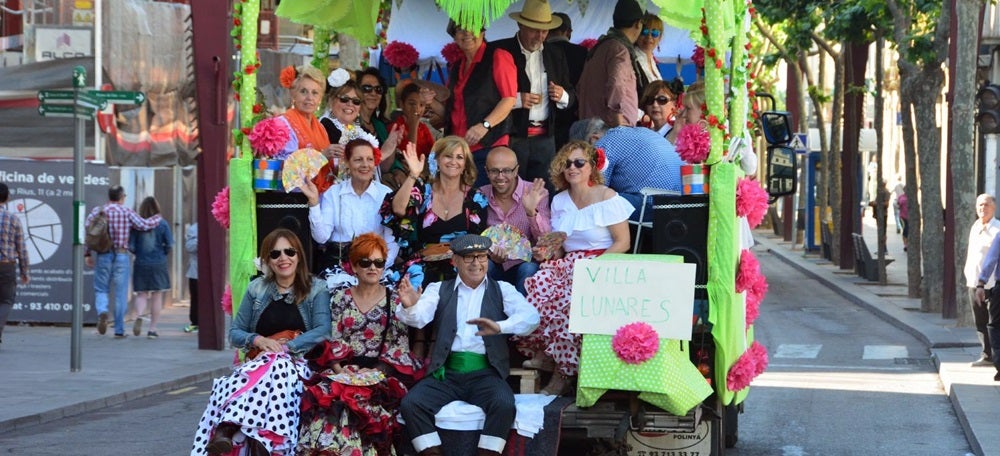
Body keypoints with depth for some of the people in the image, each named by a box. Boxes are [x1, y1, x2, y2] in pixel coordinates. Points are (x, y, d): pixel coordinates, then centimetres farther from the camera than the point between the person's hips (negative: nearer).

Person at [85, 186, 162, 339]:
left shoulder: (97, 211, 4)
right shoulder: (127, 212, -1)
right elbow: (144, 225, -7)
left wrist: (88, 254, 4)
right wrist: (157, 218, 12)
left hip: (102, 256, 1)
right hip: (121, 256, -1)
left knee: (101, 289, 13)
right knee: (121, 294, 5)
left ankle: (102, 311, -18)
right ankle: (119, 330, 6)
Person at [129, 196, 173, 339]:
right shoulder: (162, 224, -5)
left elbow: (130, 246, -4)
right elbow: (169, 245, -5)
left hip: (141, 264, 0)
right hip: (159, 264, 0)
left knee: (141, 294, 9)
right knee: (157, 296, 9)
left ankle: (139, 316, -21)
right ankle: (152, 329, 8)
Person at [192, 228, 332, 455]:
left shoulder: (315, 289, 6)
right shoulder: (257, 289, 15)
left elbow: (323, 331, -8)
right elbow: (234, 334, 14)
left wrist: (284, 347, -18)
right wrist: (258, 340, -9)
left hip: (297, 362, -2)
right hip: (257, 359, 3)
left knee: (276, 371, -38)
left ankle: (225, 431, -55)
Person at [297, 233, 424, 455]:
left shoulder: (395, 301, 8)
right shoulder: (340, 298, 14)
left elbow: (399, 347, 2)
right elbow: (332, 342, 8)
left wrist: (375, 372, -11)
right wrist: (339, 369, -10)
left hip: (380, 373, -2)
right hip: (343, 370, 2)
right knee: (326, 394, -31)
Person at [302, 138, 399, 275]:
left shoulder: (385, 194, 4)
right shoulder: (333, 193, 7)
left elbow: (392, 241, -1)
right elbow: (321, 237, -2)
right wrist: (314, 201, -10)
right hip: (336, 261, 0)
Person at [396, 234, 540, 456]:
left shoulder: (502, 290, 12)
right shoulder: (439, 290, 14)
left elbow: (531, 316, -5)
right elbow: (419, 317, -4)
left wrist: (498, 327, -25)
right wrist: (409, 306, -30)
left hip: (485, 373, -1)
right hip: (445, 373, 1)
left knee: (504, 404, -32)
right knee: (410, 404, -24)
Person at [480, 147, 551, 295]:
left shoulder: (536, 195, -5)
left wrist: (531, 212, -29)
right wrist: (490, 255, -15)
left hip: (524, 263, -2)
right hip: (494, 266, 2)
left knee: (529, 269, -34)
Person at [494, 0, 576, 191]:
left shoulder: (555, 55, 13)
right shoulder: (500, 52, -2)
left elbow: (571, 98, 17)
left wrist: (562, 96, -5)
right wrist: (516, 100, -17)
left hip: (545, 139, 4)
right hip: (511, 137, -4)